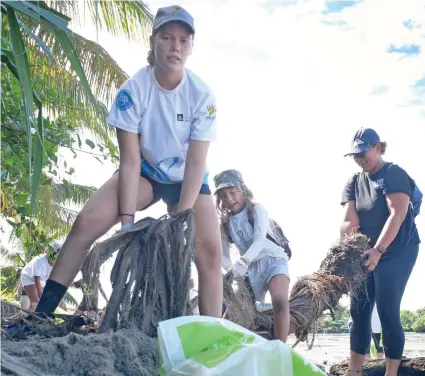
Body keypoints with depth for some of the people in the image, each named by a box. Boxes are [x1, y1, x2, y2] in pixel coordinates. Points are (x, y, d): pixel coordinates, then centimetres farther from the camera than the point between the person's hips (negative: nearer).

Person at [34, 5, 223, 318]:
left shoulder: (202, 95, -21)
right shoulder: (134, 89, -21)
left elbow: (196, 164, -21)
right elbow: (130, 160, -21)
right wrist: (127, 219, -27)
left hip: (186, 179, 0)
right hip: (145, 173, 0)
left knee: (210, 250, -19)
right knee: (87, 221, -19)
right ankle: (41, 314, -12)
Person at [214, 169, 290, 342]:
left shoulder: (256, 209, -6)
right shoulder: (225, 223, 7)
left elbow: (259, 240, -23)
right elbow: (224, 255, 1)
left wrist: (242, 262, -42)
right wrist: (231, 270, -24)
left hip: (273, 260, -6)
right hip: (251, 269, 6)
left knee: (280, 301, -30)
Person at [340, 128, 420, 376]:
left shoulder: (393, 174, -9)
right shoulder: (354, 183, 10)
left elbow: (397, 214, -21)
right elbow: (349, 221, 1)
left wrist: (378, 250, -29)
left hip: (396, 252, -7)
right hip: (368, 253, 7)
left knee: (387, 311, -8)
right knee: (359, 310, 7)